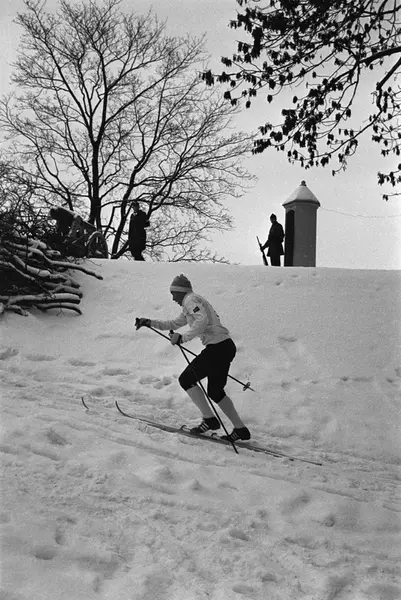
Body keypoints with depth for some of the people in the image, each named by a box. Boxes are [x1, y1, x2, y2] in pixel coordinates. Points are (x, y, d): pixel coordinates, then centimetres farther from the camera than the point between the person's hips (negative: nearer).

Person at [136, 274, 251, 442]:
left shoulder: (191, 299, -6)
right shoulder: (189, 305, 25)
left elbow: (202, 320, -25)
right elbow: (174, 324, 35)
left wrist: (183, 337, -22)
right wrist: (149, 322, 32)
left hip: (217, 347, -10)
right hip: (226, 346, 10)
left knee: (186, 380, 0)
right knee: (215, 392, 16)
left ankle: (209, 419, -1)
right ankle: (241, 429, 15)